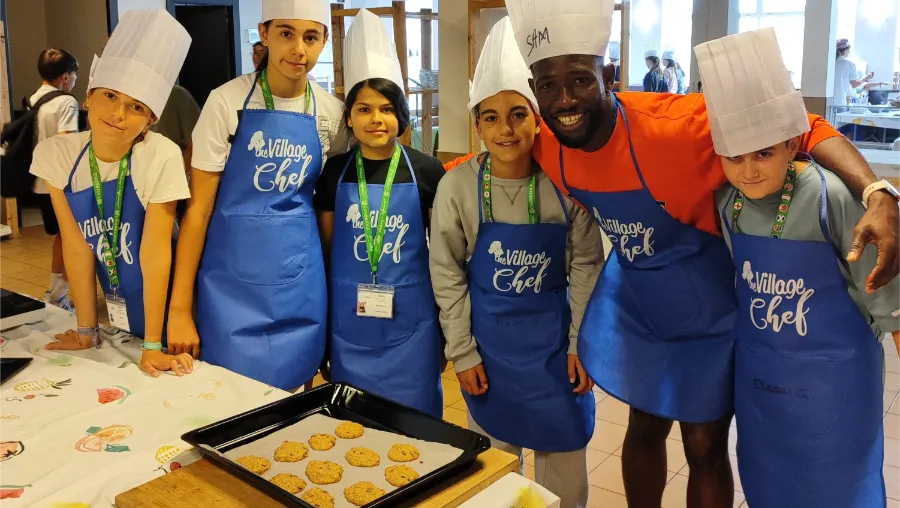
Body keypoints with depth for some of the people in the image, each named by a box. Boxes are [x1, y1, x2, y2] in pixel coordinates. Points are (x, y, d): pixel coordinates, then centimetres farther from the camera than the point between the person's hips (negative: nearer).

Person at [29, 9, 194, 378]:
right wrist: (86, 330, -3)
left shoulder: (162, 158, -24)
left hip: (164, 304, -4)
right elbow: (77, 246, -8)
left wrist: (153, 345, -20)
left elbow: (155, 251, -22)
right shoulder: (56, 154, -13)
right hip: (117, 308, 4)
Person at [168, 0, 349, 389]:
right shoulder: (227, 101, -10)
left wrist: (332, 284, 12)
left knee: (290, 396, 13)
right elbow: (198, 208, -8)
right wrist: (180, 307, -9)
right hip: (232, 279, -2)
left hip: (299, 281, 3)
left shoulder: (332, 113, -1)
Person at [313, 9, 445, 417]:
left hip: (410, 320, -1)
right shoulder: (335, 172, 1)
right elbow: (326, 249, 7)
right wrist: (321, 324, 8)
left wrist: (446, 321, 4)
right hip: (349, 321, 2)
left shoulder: (426, 171, -5)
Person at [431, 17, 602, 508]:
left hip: (553, 337, 0)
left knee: (562, 455, 11)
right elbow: (447, 275, -6)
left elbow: (586, 267, -3)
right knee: (495, 453, 15)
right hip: (489, 337, 0)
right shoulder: (458, 186, -13)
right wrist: (462, 353, -5)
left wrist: (580, 343, -3)